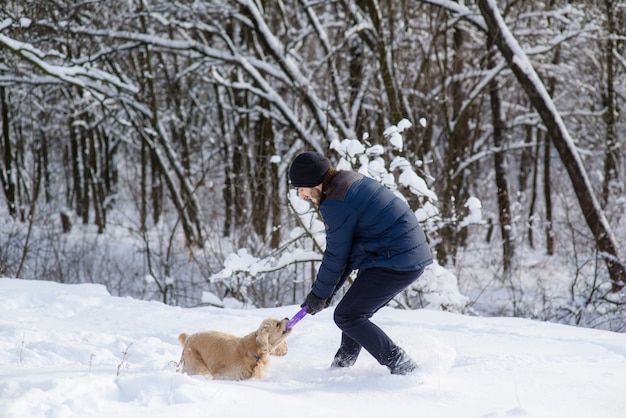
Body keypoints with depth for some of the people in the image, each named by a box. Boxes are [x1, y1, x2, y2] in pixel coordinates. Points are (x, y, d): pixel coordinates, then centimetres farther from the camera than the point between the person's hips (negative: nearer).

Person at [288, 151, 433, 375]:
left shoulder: (336, 204, -14)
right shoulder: (353, 181, 17)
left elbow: (336, 255, -8)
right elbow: (347, 248, 19)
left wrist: (319, 293, 5)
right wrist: (325, 290, 18)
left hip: (395, 262, -11)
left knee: (346, 316, -5)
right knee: (357, 311, 21)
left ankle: (402, 367, -8)